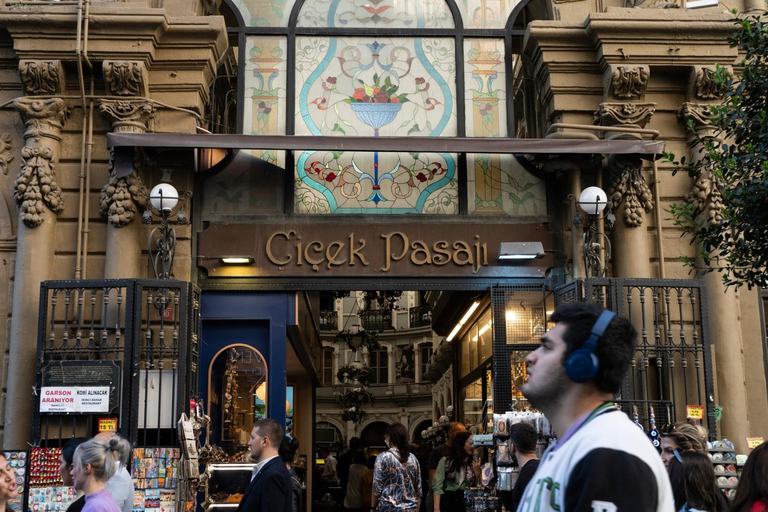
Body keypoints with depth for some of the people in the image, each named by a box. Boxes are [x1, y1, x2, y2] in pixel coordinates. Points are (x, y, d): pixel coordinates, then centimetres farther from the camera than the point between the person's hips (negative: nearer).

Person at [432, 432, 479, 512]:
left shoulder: (472, 464, 9)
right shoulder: (445, 461, -1)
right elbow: (437, 486, -7)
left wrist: (477, 471, -2)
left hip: (464, 503, 4)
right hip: (447, 500, -3)